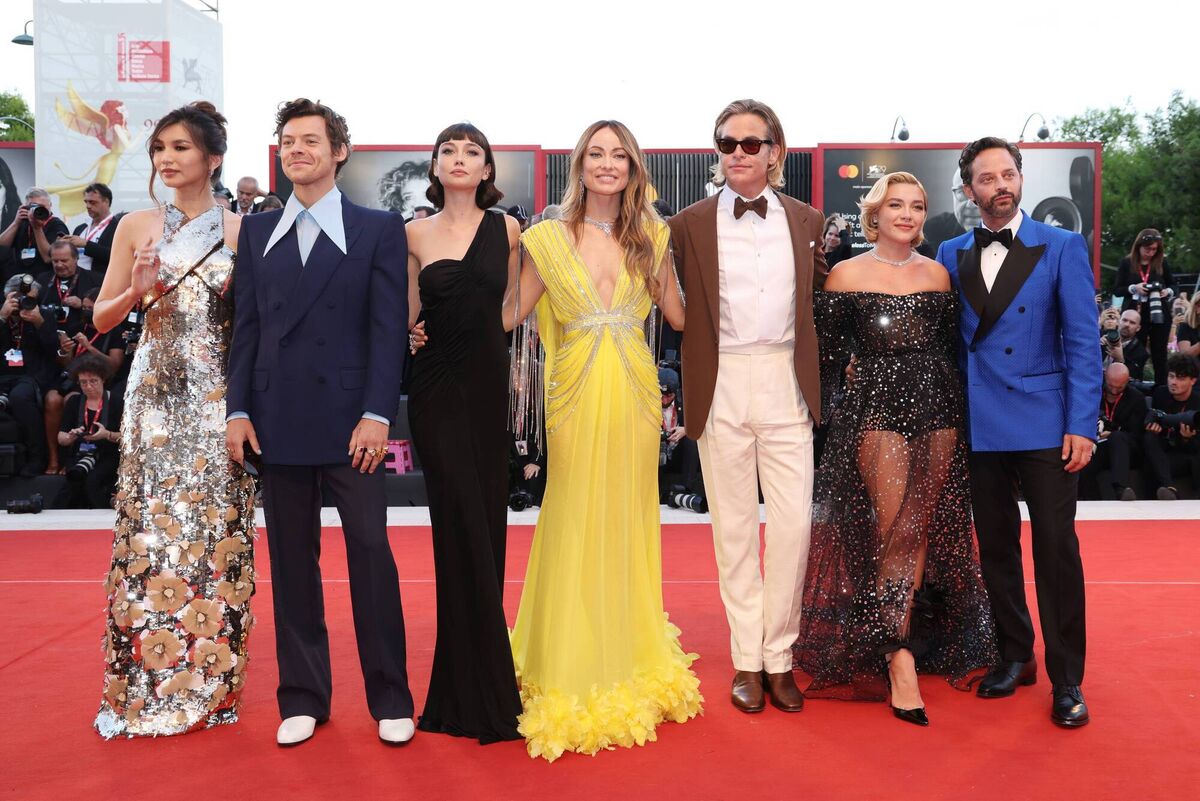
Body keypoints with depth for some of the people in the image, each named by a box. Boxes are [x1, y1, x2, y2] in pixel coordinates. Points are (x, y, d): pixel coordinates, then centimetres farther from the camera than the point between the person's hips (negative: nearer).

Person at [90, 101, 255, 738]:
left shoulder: (241, 232, 4)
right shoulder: (136, 227, 7)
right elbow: (102, 317, 9)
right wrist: (137, 292, -9)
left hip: (220, 395, -1)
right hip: (156, 393, 1)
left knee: (217, 529, 2)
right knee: (151, 530, 0)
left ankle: (212, 680, 14)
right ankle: (146, 684, 12)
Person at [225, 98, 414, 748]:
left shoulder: (378, 229, 3)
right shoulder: (257, 231, 14)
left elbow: (389, 328, -4)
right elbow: (246, 326, 11)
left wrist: (376, 414, -12)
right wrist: (239, 410, 2)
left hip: (350, 421, -3)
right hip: (279, 421, 4)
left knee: (371, 554, 0)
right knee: (291, 560, 9)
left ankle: (389, 698, 13)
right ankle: (303, 697, 20)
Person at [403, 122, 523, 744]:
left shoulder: (507, 231, 6)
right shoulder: (416, 234, 5)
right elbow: (409, 317, 9)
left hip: (489, 388, 2)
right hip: (437, 391, -1)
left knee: (485, 526, 4)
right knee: (465, 529, -5)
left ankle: (464, 687, 19)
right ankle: (483, 695, 5)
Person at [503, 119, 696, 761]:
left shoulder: (651, 236, 8)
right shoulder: (549, 237, 0)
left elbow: (679, 315, 11)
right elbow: (510, 312, 1)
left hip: (634, 393, 2)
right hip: (575, 394, -2)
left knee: (628, 522, 11)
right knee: (574, 524, 1)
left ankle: (632, 664, 28)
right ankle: (572, 671, 15)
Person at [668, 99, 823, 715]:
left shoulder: (807, 221, 9)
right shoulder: (690, 224, 4)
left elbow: (820, 297, 14)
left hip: (786, 384, 1)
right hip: (722, 387, -1)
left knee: (793, 524, -1)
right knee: (733, 527, 6)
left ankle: (779, 656, 15)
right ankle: (746, 660, 18)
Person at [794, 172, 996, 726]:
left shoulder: (938, 274, 10)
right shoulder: (847, 275, 1)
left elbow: (953, 349, 14)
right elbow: (828, 357, 0)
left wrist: (960, 411, 9)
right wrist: (821, 416, -5)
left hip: (938, 412, 4)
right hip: (878, 412, -4)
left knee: (921, 532, 5)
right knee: (897, 533, -9)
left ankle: (897, 642, 17)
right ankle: (900, 660, -4)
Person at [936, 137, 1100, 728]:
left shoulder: (1062, 248, 0)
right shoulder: (952, 255, 9)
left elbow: (1083, 341, -4)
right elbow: (951, 340, 10)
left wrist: (1081, 424, -10)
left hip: (1044, 424, -3)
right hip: (980, 428, 3)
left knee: (1056, 551, 0)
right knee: (996, 547, 12)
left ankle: (1066, 679, 10)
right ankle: (1014, 656, 26)